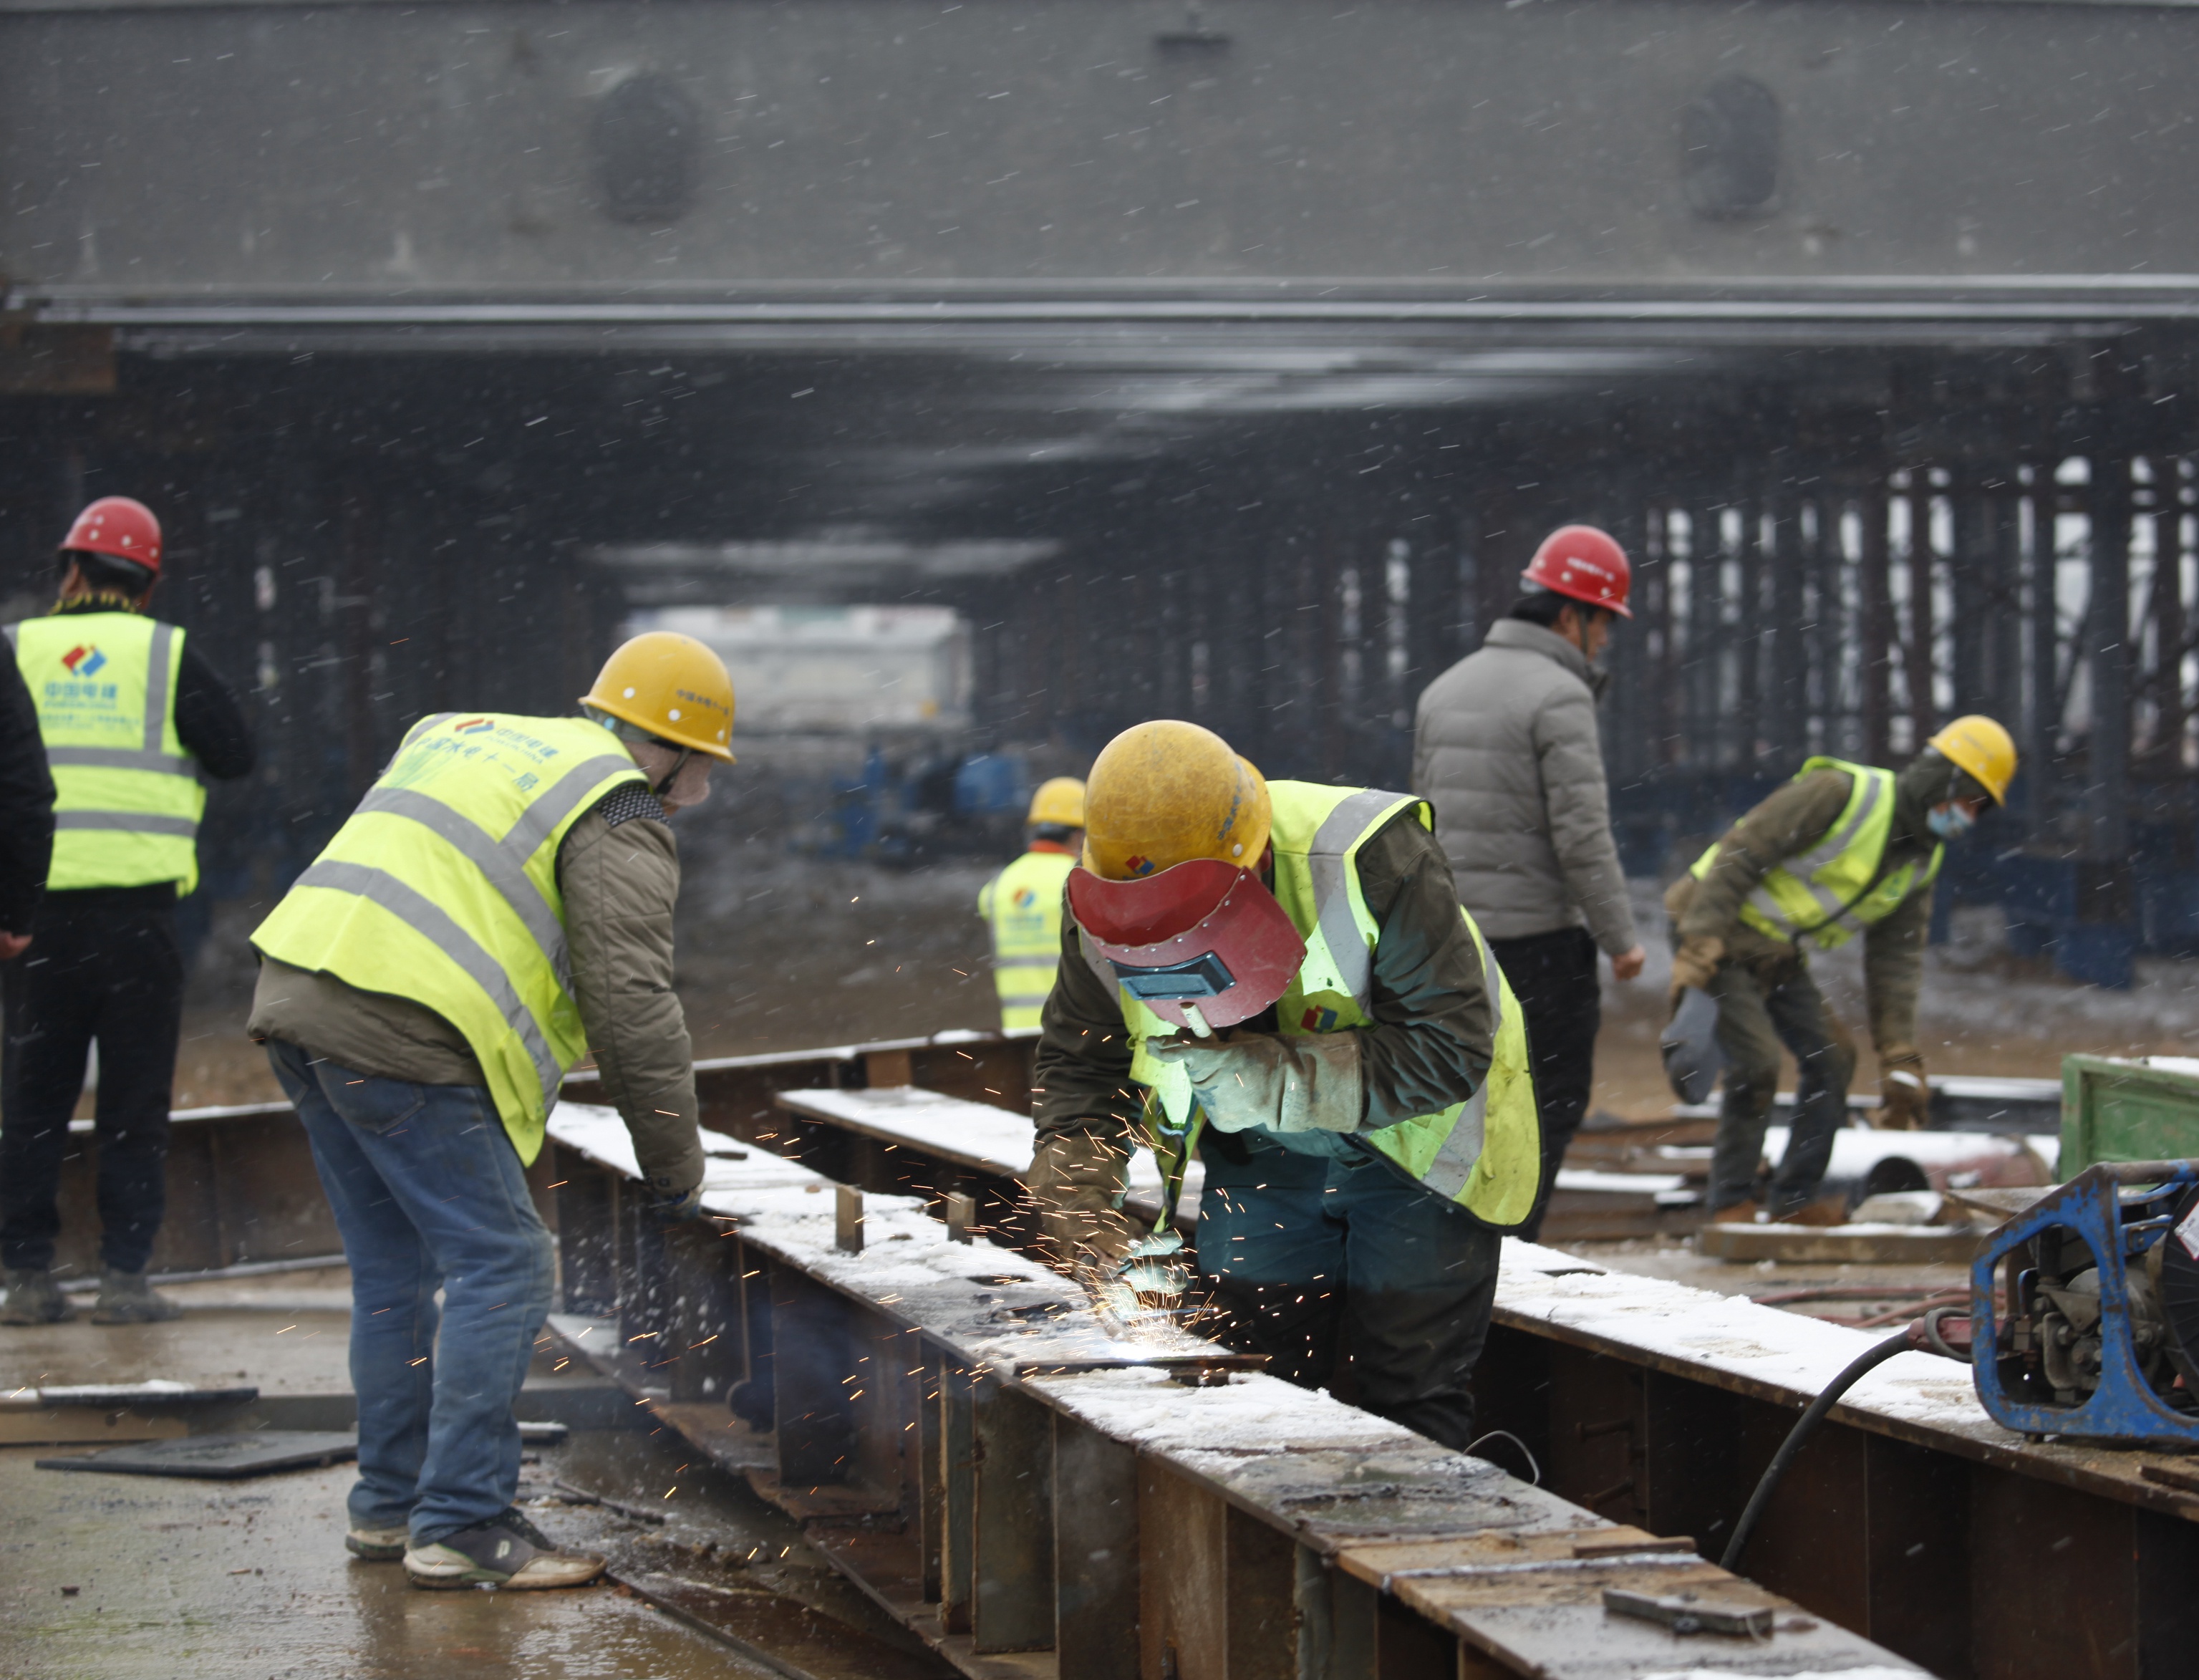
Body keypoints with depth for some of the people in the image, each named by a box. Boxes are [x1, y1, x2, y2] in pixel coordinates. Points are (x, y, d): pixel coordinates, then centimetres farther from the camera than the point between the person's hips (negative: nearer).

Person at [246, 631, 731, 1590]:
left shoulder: (466, 736, 27)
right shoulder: (618, 822, 0)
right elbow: (631, 1003, -8)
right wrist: (676, 1170, 0)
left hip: (295, 994, 9)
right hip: (402, 1033, -9)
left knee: (395, 1265, 18)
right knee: (500, 1268, -4)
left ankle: (389, 1506, 25)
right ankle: (461, 1530, -6)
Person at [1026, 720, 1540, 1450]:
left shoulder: (1368, 860, -32)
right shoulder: (1105, 911, -17)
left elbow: (1449, 1048, -30)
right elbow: (1078, 1071, -3)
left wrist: (1279, 1076, -37)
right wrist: (1084, 1220, -18)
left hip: (1417, 1139, -4)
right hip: (1261, 1157, 4)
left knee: (1407, 1401, -7)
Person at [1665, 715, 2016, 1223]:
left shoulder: (1921, 863, 4)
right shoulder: (1843, 793, -21)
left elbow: (1896, 961, 8)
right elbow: (1740, 855, -23)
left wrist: (1901, 1061, 1)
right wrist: (1697, 950, -28)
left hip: (1780, 959, 9)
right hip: (1717, 935, -9)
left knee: (1831, 1057, 3)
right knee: (1755, 1065, -17)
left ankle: (1795, 1203, 13)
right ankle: (1731, 1206, -4)